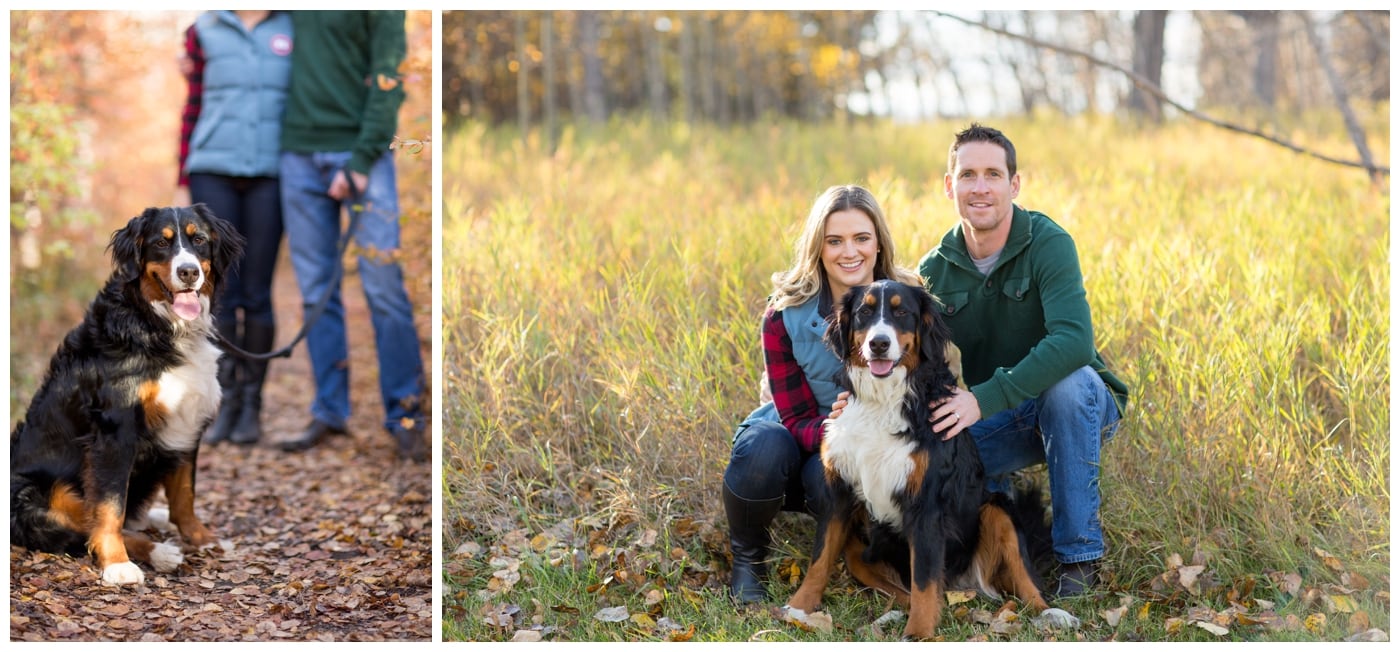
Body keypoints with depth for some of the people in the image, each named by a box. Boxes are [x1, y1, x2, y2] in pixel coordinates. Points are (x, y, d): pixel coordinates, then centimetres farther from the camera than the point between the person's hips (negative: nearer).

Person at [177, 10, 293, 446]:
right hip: (213, 173, 1)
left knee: (256, 293, 0)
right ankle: (225, 404, 6)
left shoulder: (295, 29, 5)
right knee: (220, 292, -2)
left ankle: (251, 407, 9)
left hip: (269, 176, 0)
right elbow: (193, 111, 9)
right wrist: (183, 186, 6)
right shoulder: (204, 31, 7)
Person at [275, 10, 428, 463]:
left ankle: (404, 416, 0)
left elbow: (387, 82, -7)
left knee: (383, 287, -6)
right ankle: (329, 412, 12)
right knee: (316, 290, 6)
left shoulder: (380, 8, -2)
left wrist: (361, 161, -14)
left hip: (361, 153, -5)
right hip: (300, 152, 5)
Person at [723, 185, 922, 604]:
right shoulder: (785, 314, -17)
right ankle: (747, 559, -6)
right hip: (803, 439, 0)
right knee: (765, 446, -35)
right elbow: (797, 419, -16)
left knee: (830, 475, -36)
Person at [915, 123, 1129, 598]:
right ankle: (1000, 493, 9)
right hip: (991, 422, 3)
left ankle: (1080, 554, -23)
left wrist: (984, 398, -41)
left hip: (1073, 405, -3)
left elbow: (1074, 341, -34)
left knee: (1069, 380, -37)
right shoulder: (934, 271, -3)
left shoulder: (1048, 244, -18)